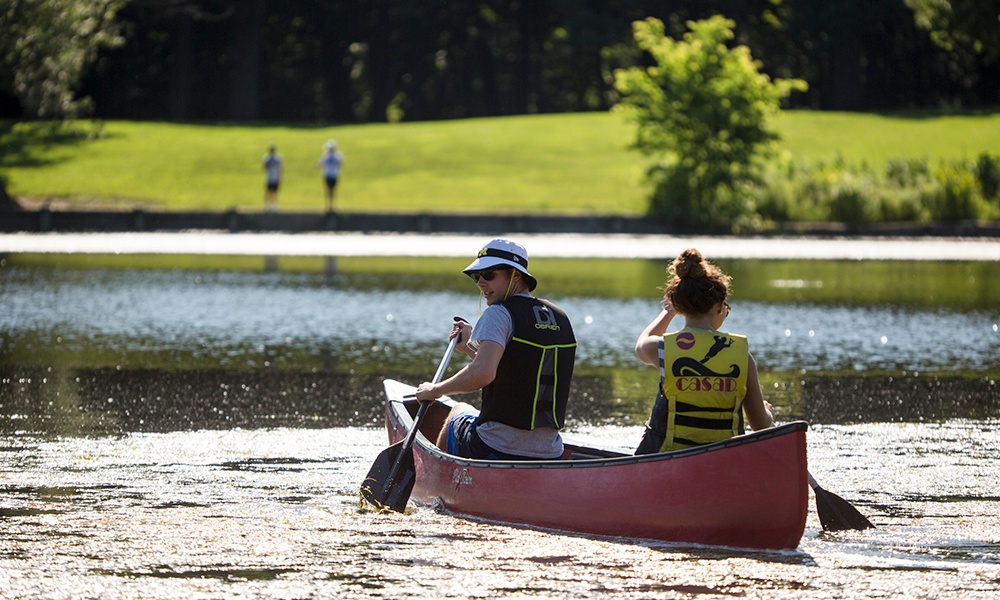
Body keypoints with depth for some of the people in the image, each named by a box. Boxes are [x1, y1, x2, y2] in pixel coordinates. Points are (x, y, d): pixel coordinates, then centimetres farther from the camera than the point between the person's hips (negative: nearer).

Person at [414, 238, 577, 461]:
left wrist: (435, 390, -12)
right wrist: (469, 348, 29)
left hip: (496, 450, -6)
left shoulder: (499, 314, -11)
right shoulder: (560, 319, 12)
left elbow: (483, 373, -28)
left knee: (459, 411, 28)